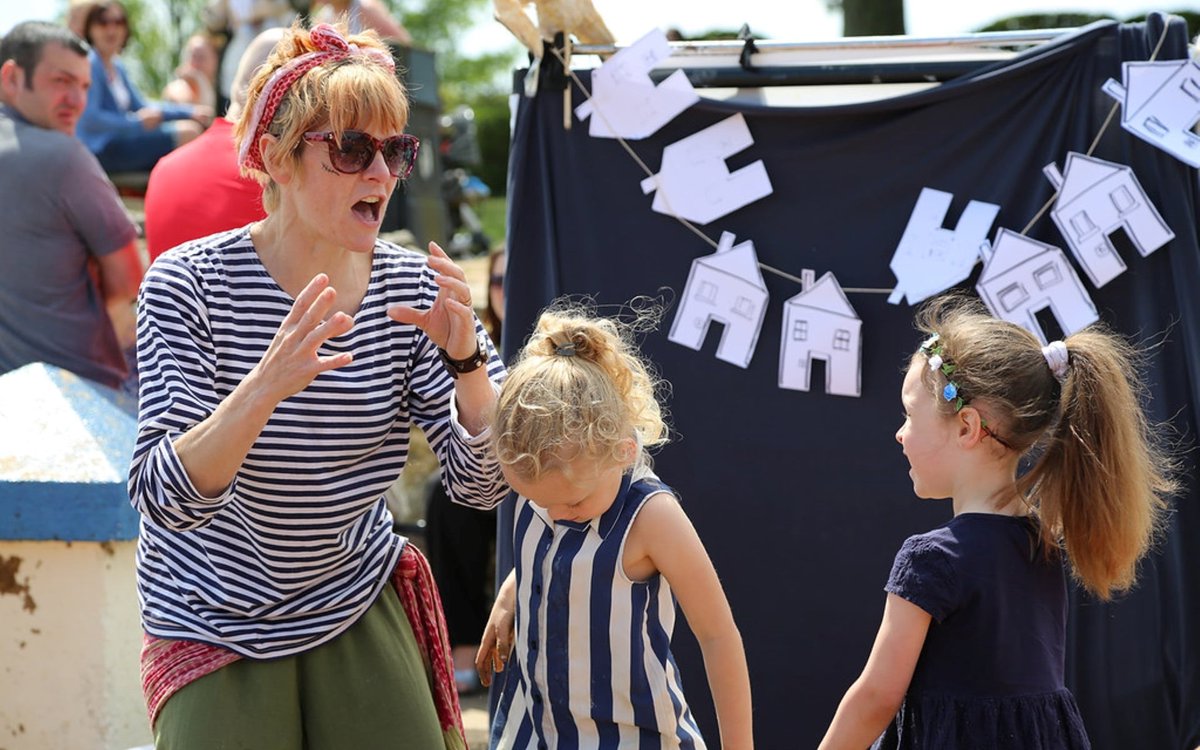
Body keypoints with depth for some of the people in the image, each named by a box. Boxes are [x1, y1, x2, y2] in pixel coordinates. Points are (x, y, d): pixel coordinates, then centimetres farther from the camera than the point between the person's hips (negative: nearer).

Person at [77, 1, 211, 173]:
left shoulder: (117, 66, 17)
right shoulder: (90, 64, -13)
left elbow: (143, 108, 23)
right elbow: (88, 118, -24)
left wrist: (190, 111, 12)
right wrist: (136, 122, -29)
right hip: (102, 151, -10)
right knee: (186, 133, -19)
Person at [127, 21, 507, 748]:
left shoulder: (414, 288, -8)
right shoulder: (189, 286, -18)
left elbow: (484, 484, -11)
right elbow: (165, 498, -27)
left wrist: (467, 359, -29)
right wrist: (267, 383, -44)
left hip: (360, 602, 3)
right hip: (216, 623, -3)